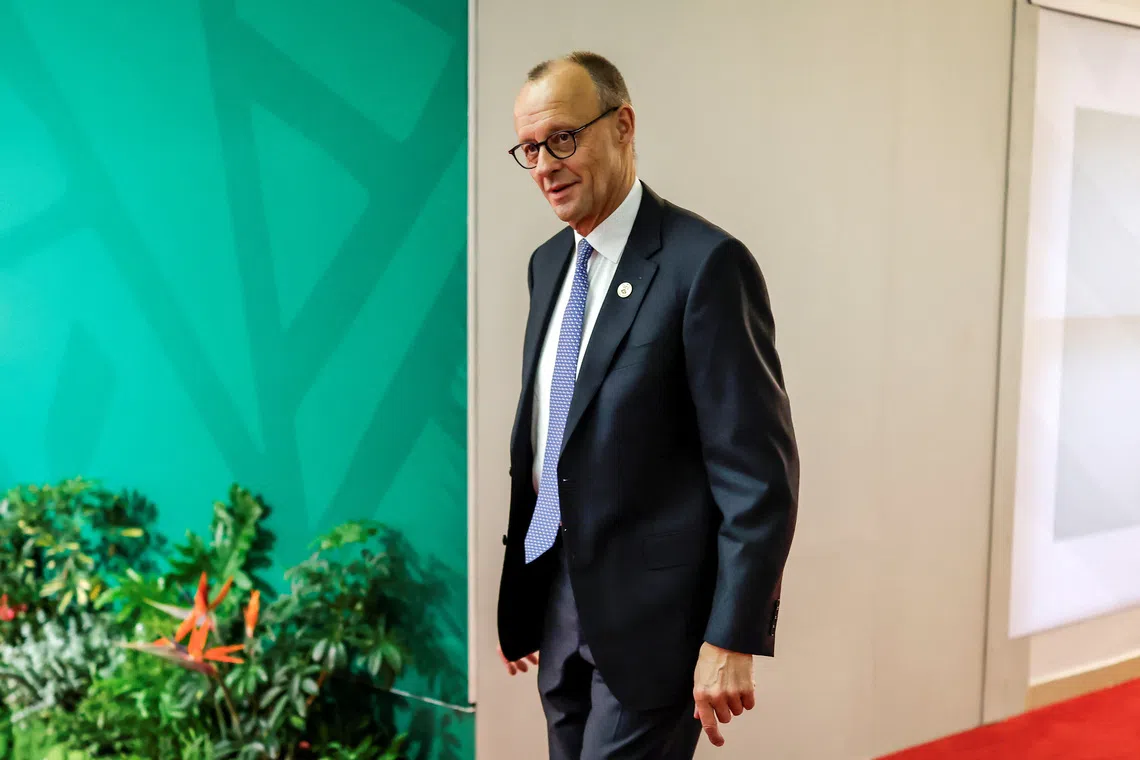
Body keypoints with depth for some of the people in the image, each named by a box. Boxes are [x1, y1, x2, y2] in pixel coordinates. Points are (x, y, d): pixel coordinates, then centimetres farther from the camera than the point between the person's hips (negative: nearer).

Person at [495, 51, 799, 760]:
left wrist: (733, 638, -17)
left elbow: (759, 472, -16)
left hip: (652, 615, -7)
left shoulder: (705, 262, -15)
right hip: (557, 606, 7)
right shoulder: (548, 262, 9)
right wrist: (518, 593, 14)